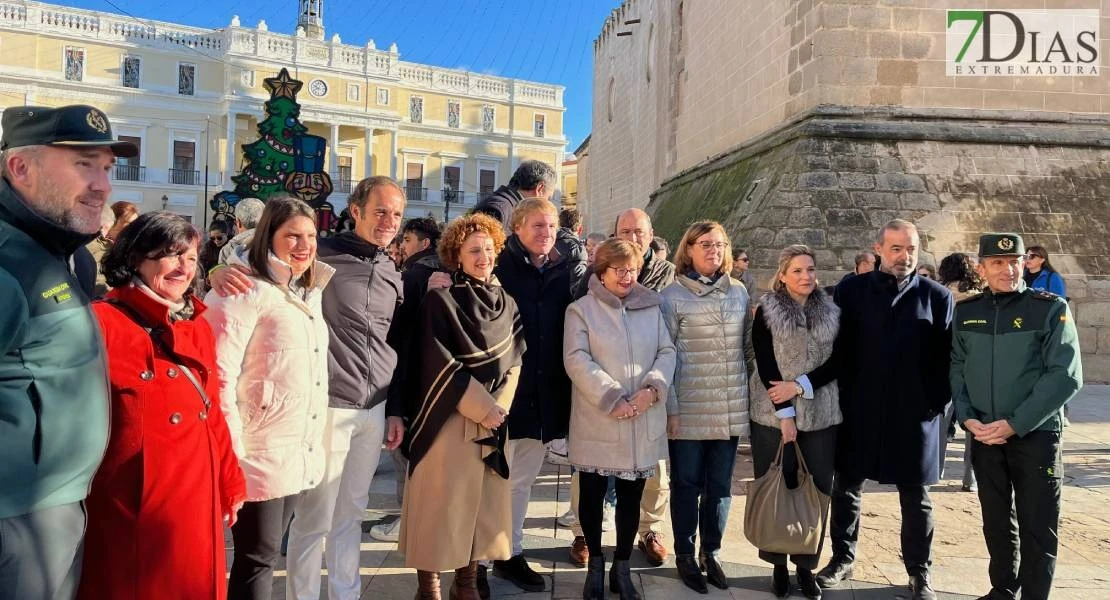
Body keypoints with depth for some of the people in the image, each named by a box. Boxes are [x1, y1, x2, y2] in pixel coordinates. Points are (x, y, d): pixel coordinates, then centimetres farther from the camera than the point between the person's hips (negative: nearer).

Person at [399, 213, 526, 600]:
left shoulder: (507, 304, 11)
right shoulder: (440, 300, -5)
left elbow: (513, 362, 10)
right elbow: (440, 365, -11)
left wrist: (498, 406, -4)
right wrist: (482, 407, -12)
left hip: (493, 418, 5)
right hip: (447, 418, -5)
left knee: (485, 502, 8)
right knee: (441, 502, -1)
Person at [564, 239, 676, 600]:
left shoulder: (651, 307, 12)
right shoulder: (581, 309, 0)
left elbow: (666, 352, 7)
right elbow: (577, 360, -10)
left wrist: (653, 388, -12)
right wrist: (612, 399, -17)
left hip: (643, 423, 3)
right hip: (597, 421, -3)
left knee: (631, 495, 10)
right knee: (592, 493, 8)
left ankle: (622, 568, 26)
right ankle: (596, 564, 27)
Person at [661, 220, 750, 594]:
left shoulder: (739, 292, 8)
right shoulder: (673, 295, -5)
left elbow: (746, 346, 14)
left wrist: (749, 396, 11)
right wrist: (670, 407, -8)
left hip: (731, 408, 4)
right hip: (689, 408, -4)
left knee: (720, 485, 12)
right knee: (687, 484, 7)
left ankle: (711, 553, 27)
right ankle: (685, 555, 22)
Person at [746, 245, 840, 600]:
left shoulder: (831, 314, 9)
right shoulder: (766, 312, 0)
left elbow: (837, 362, 2)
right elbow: (765, 365, -7)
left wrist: (800, 385, -12)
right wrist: (784, 413, -13)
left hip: (820, 414, 3)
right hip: (773, 414, -2)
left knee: (816, 490, 5)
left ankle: (806, 565, 18)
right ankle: (778, 564, 17)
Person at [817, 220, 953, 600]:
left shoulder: (937, 296, 0)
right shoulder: (851, 290, 0)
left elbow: (947, 357, 1)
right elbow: (837, 347, 3)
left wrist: (937, 402, -5)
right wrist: (842, 396, -2)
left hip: (914, 416, 0)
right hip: (858, 411, 1)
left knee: (915, 498, 11)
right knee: (847, 487, 11)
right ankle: (842, 559, 29)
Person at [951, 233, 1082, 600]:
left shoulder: (1051, 308, -5)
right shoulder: (965, 311, 5)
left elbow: (1066, 376, -11)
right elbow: (956, 369, 8)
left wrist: (1014, 424, -16)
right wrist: (967, 419, -7)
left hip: (1036, 435, -3)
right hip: (983, 436, 3)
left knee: (1037, 528, 4)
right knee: (996, 521, 15)